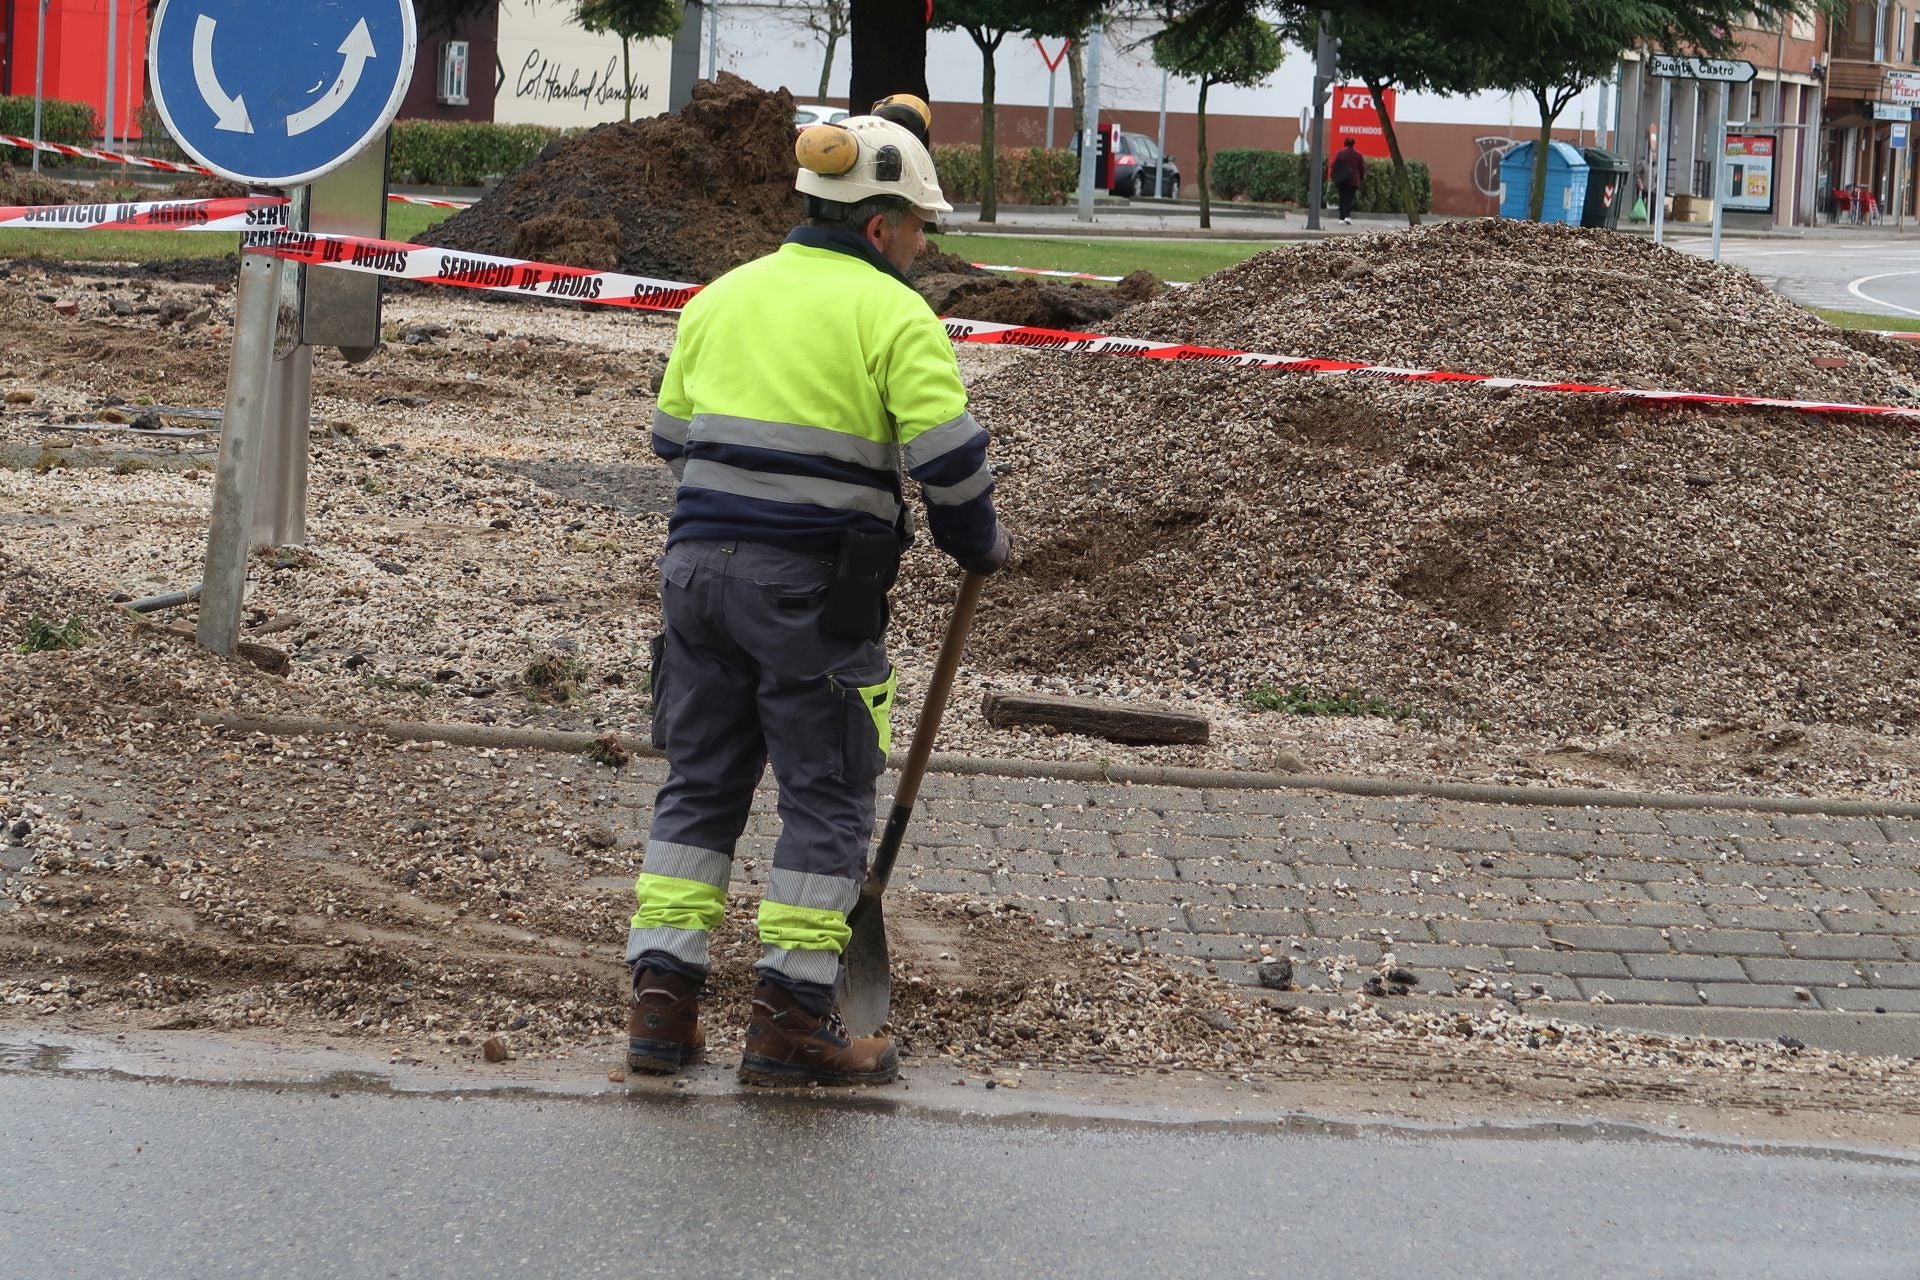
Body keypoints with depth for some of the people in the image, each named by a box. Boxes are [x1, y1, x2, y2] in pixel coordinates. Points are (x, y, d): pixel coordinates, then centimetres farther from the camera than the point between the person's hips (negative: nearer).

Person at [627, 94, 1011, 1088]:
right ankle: (790, 1015, 2)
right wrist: (975, 544, 6)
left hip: (699, 560, 6)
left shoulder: (722, 296, 13)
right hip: (815, 590, -6)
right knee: (826, 797, 3)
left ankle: (661, 997, 8)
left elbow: (670, 434, 17)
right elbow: (947, 455, -11)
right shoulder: (892, 315, -6)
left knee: (699, 783, 12)